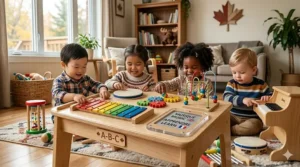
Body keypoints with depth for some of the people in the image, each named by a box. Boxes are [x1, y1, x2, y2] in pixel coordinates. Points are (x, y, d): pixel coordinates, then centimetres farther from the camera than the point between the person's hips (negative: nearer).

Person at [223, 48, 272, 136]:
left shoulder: (261, 84, -2)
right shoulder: (232, 84, -2)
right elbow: (226, 97, -19)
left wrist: (267, 98, -18)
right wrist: (242, 99, -37)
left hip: (252, 118, 0)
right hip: (233, 116, 1)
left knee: (255, 125, -33)